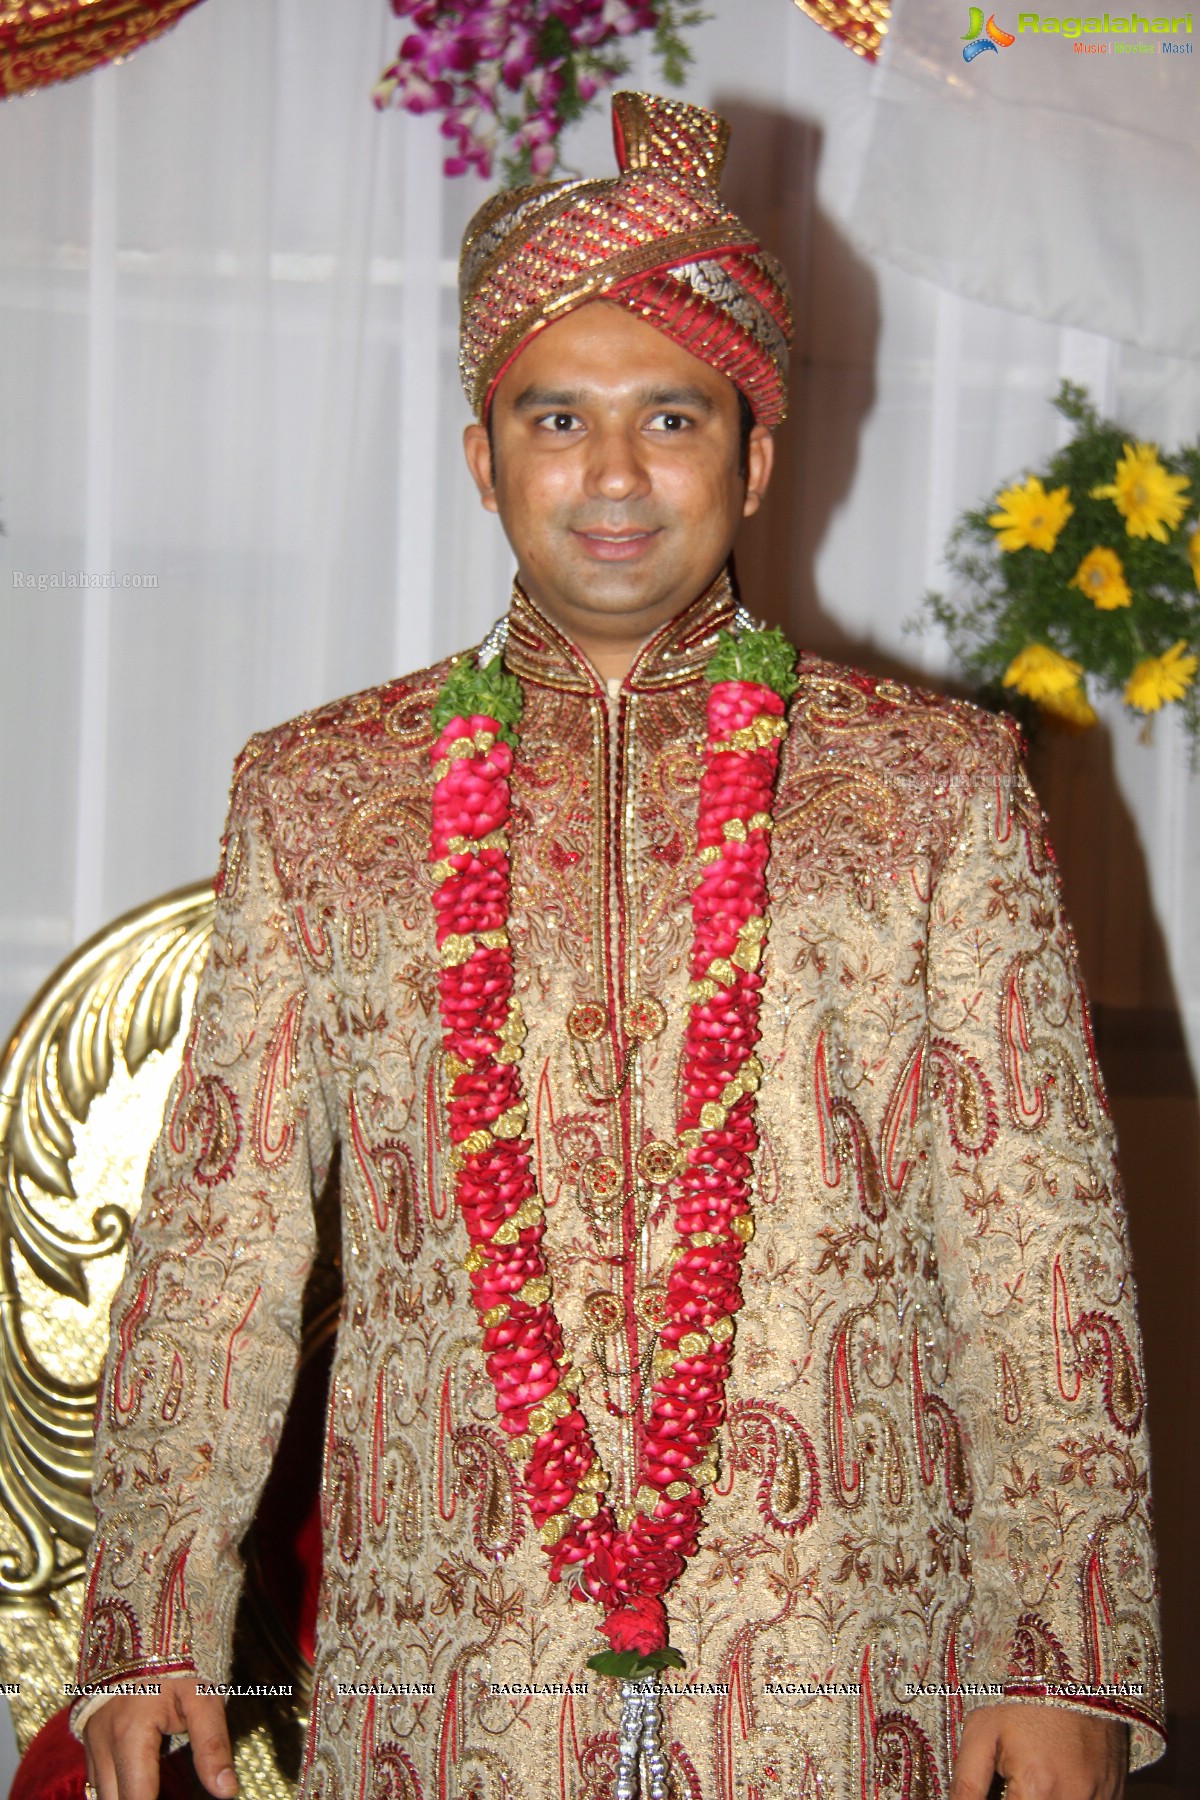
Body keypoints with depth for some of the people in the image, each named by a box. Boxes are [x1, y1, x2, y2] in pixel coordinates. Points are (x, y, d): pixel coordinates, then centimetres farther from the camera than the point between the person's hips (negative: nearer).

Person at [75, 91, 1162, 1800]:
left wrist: (1066, 1656, -8)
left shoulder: (939, 786, 5)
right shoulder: (319, 795, 8)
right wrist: (148, 1625, -2)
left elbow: (1041, 1244, 1)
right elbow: (220, 1230, 7)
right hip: (438, 1654, 1)